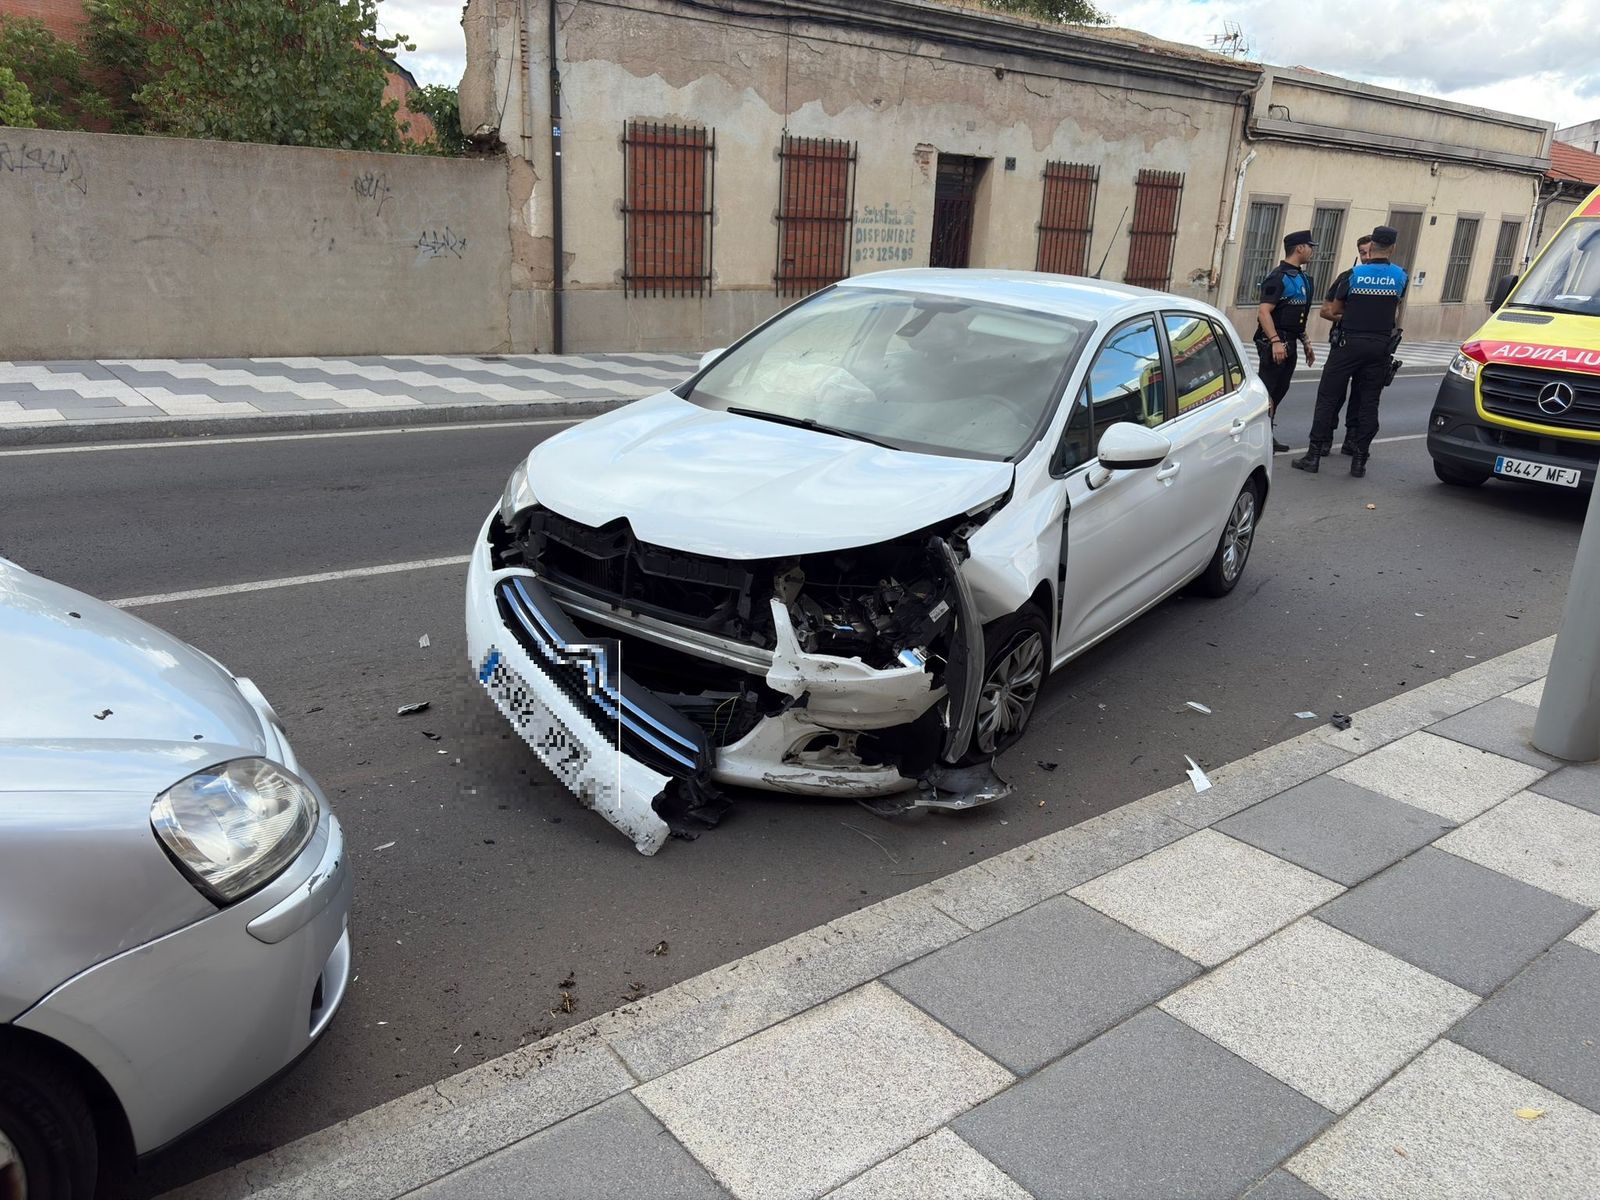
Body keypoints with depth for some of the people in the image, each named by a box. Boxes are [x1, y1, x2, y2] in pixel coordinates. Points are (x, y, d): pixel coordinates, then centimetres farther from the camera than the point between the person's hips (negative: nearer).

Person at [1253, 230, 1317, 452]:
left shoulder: (1301, 278, 17)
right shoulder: (1278, 277, -13)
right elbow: (1263, 312, -22)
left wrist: (1305, 343, 24)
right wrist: (1275, 341, -30)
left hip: (1289, 343, 10)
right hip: (1274, 342, -10)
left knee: (1280, 390, 13)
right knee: (1267, 390, -8)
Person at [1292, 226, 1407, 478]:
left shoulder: (1355, 274, -5)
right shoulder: (1400, 276, 1)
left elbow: (1333, 311, 2)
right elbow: (1397, 308, 14)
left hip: (1350, 342, -2)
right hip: (1381, 345, 2)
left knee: (1328, 397, 3)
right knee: (1368, 403, 7)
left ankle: (1314, 454, -1)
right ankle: (1359, 459, 9)